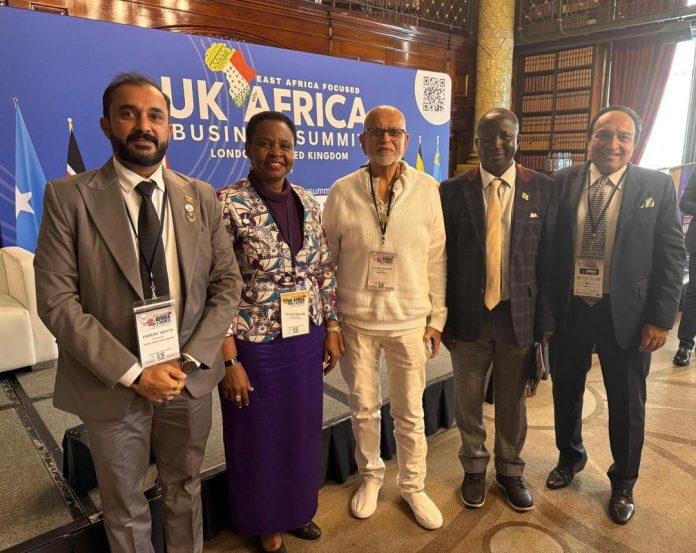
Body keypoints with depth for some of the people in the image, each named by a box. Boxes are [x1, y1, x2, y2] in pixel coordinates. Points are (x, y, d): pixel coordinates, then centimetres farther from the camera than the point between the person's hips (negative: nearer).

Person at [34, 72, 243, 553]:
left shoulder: (201, 197, 0)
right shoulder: (69, 197, -8)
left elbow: (228, 282, -1)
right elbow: (57, 301, -12)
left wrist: (189, 360, -12)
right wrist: (131, 372, -17)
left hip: (190, 379, 2)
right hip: (112, 385, -2)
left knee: (185, 492, 22)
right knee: (124, 509, 19)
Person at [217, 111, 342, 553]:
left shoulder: (308, 203, 3)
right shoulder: (228, 204, -14)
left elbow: (325, 272, 10)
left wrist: (332, 328, 7)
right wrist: (230, 361, -15)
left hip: (306, 340, 5)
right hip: (256, 344, -5)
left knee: (303, 429, 20)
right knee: (259, 437, 14)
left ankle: (298, 509, 46)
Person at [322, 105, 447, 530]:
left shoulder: (428, 190, -3)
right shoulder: (343, 192, -3)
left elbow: (437, 259, 1)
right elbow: (327, 259, 2)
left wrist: (436, 319, 1)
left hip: (409, 321, 0)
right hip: (355, 320, 1)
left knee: (411, 413, 12)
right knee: (363, 407, 15)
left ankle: (413, 486, 35)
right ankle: (371, 476, 40)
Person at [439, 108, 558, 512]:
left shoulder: (544, 190, -3)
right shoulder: (453, 191, -3)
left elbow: (548, 259, -1)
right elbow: (443, 259, -1)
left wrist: (547, 319, -2)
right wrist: (442, 318, -1)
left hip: (520, 314, 0)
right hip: (468, 315, 0)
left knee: (513, 401, 16)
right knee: (468, 400, 15)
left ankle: (511, 471, 40)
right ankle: (475, 469, 38)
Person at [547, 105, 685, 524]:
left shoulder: (658, 186, -3)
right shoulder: (562, 183, -1)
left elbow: (672, 256, -3)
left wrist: (661, 318, -9)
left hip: (625, 312, -1)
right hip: (568, 309, 2)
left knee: (627, 403, 14)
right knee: (566, 391, 18)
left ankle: (623, 483, 38)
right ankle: (571, 457, 46)